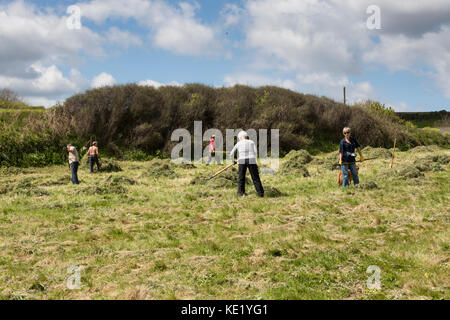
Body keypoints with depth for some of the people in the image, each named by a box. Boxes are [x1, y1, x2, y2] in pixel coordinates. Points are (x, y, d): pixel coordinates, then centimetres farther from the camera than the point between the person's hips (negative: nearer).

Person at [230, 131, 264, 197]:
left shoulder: (238, 143, 19)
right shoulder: (252, 142, 18)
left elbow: (231, 154, 22)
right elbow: (255, 152, 4)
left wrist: (233, 161, 39)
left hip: (242, 161, 0)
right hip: (251, 161, 0)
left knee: (241, 177, 16)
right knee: (255, 178, 4)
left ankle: (240, 192, 17)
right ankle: (260, 193, 2)